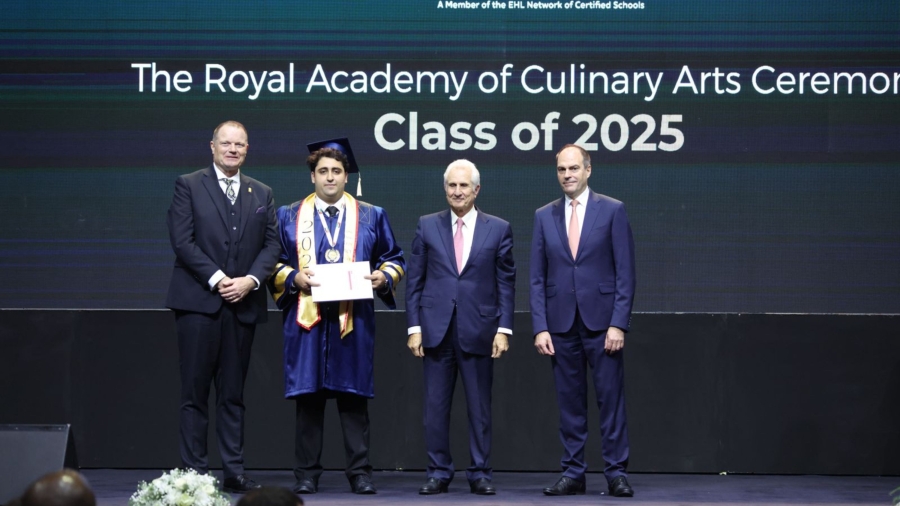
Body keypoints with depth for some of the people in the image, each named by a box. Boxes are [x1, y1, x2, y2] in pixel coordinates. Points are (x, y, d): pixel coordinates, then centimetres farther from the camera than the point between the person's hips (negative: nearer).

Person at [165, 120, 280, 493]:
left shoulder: (262, 194, 16)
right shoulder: (189, 186, 3)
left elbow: (272, 243, 10)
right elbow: (182, 239, -5)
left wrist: (251, 279, -7)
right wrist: (217, 279, -12)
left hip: (242, 303, 3)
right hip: (198, 300, -3)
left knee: (233, 393, 6)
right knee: (195, 391, -3)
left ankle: (234, 472, 7)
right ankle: (194, 471, 0)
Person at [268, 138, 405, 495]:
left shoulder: (371, 217, 12)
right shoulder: (289, 217, 11)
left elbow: (394, 259, 15)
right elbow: (273, 264, 11)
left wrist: (384, 277, -6)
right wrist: (293, 278, -9)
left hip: (354, 321, 0)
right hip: (305, 320, 0)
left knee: (354, 399, 0)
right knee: (308, 399, 0)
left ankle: (360, 473, 4)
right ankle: (306, 475, 6)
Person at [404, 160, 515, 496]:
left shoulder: (498, 229, 5)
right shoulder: (427, 226, 7)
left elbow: (506, 283, 4)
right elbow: (415, 281, 6)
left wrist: (503, 329, -4)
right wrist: (414, 327, 0)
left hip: (478, 330, -1)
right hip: (436, 330, 1)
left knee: (480, 408, 4)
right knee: (435, 407, 3)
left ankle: (480, 474, 12)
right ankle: (438, 473, 12)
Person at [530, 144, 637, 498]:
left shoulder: (612, 211, 0)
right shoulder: (544, 216, 9)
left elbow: (625, 273, -3)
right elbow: (537, 279, 7)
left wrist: (618, 323, -10)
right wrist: (540, 328, -1)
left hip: (601, 321, -3)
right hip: (561, 323, 3)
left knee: (611, 400, -1)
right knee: (569, 402, 6)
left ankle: (617, 473, 4)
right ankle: (573, 474, 12)